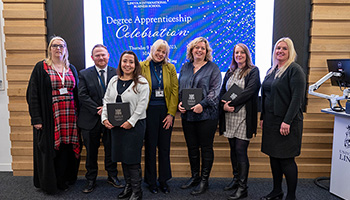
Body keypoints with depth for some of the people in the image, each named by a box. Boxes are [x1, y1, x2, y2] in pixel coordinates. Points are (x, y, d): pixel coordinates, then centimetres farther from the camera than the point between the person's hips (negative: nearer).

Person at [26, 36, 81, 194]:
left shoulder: (71, 69, 13)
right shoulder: (41, 68, 1)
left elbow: (77, 93, 13)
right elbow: (33, 94, -4)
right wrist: (36, 118, -11)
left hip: (69, 116, 3)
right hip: (49, 116, -3)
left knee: (66, 147, 5)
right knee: (49, 149, 3)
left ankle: (63, 181, 20)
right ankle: (49, 183, 19)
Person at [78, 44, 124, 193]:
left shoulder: (116, 73, 2)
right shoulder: (84, 74, 2)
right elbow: (82, 96, -6)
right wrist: (98, 110, -15)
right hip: (91, 120, 0)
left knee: (111, 150, 12)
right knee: (91, 151, 10)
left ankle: (112, 176, 30)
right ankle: (91, 180, 26)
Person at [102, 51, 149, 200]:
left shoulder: (141, 82, -6)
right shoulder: (113, 80, 11)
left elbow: (142, 105, -12)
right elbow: (106, 101, 11)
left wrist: (131, 122, -17)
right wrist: (105, 118, -2)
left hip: (134, 124, -5)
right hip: (115, 125, 6)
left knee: (133, 158, -1)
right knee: (122, 157, 13)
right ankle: (128, 186, 28)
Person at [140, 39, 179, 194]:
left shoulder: (170, 68, 6)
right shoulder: (142, 67, 1)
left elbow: (175, 91, 3)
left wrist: (171, 113, -5)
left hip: (166, 111, 2)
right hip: (149, 110, -2)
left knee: (165, 147, 8)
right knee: (150, 147, 7)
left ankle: (164, 180, 22)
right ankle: (151, 181, 21)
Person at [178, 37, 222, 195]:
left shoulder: (212, 68, 0)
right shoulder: (185, 67, 14)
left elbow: (215, 90, -8)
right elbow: (179, 88, 16)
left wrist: (202, 105, -20)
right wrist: (180, 103, -2)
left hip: (206, 115, -4)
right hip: (187, 114, 5)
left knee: (206, 147, 3)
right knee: (192, 147, 12)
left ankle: (204, 181, 17)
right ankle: (194, 176, 28)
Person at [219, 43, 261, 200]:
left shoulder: (253, 71, 1)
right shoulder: (230, 72, 17)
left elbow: (249, 91, -13)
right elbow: (222, 91, 11)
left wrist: (232, 103, -16)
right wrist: (224, 105, -8)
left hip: (244, 116, -5)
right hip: (229, 116, 5)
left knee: (241, 150, -6)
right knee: (233, 149, 13)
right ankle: (236, 179, 28)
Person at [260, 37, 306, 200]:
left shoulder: (294, 70, -8)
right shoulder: (271, 71, 15)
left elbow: (297, 98, -16)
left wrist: (287, 121, -20)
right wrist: (263, 117, 15)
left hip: (286, 122, -7)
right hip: (271, 121, 8)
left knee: (286, 159, -2)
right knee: (273, 156, 13)